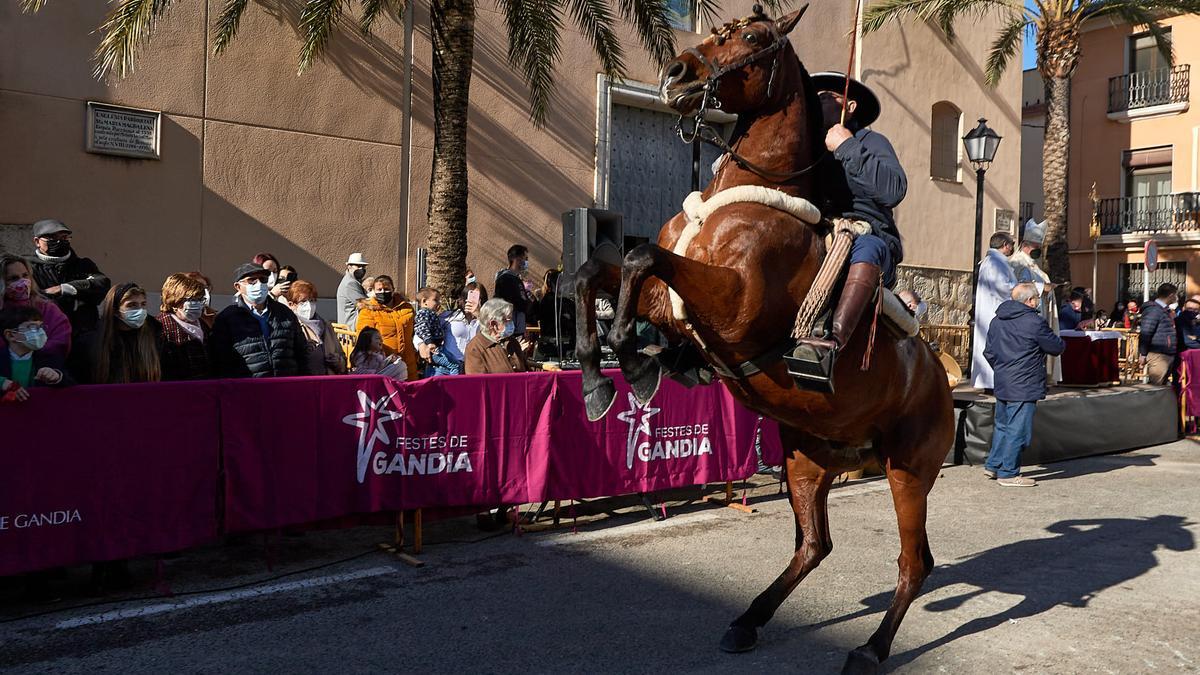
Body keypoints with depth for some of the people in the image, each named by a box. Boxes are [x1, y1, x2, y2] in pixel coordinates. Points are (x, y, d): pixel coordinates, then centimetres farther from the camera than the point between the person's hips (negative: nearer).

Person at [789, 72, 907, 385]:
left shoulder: (870, 141, 9)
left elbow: (893, 190, -12)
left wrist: (847, 148, -9)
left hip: (869, 236, -5)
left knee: (868, 248, -39)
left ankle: (832, 342, -59)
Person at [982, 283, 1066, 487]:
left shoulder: (997, 321, 10)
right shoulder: (1034, 322, -14)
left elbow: (989, 352, 16)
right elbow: (1057, 347, -5)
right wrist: (1061, 342, 17)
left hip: (1002, 384, 8)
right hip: (1023, 387, -8)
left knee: (1002, 426, 19)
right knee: (1017, 430, -2)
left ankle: (993, 465, 24)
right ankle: (1008, 473, 2)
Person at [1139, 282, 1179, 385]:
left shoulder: (1167, 310, 17)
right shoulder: (1153, 310, -13)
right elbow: (1145, 333, -17)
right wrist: (1143, 354, -18)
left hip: (1169, 355, 10)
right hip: (1158, 355, -10)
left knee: (1162, 385, 14)